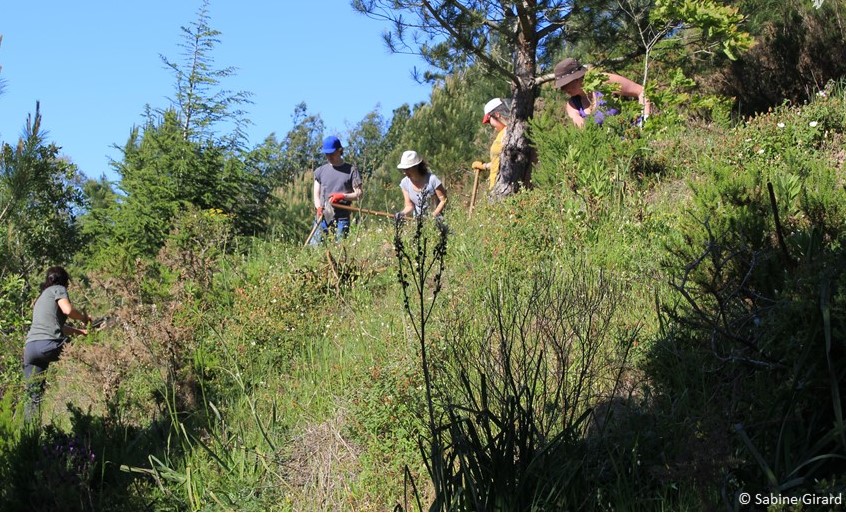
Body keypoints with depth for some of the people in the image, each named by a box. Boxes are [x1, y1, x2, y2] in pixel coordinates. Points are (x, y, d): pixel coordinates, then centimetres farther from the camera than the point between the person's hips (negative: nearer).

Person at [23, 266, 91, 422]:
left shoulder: (41, 297, 34)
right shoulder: (58, 289, 11)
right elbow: (67, 310, -8)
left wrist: (80, 331, 48)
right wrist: (84, 318, 9)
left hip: (29, 347, 7)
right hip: (48, 344, -7)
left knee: (33, 397, 8)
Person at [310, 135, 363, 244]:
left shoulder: (351, 170, 6)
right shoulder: (320, 171, 15)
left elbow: (358, 194, 3)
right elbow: (316, 194, 12)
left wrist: (342, 196, -14)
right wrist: (319, 208, -8)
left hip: (341, 218, -2)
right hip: (322, 216, 2)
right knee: (315, 246, -8)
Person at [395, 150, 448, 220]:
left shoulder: (432, 179, -16)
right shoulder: (405, 183, -3)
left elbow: (444, 200, -11)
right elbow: (409, 206, 0)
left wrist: (433, 216, -21)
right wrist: (402, 213, -21)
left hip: (436, 219, -4)